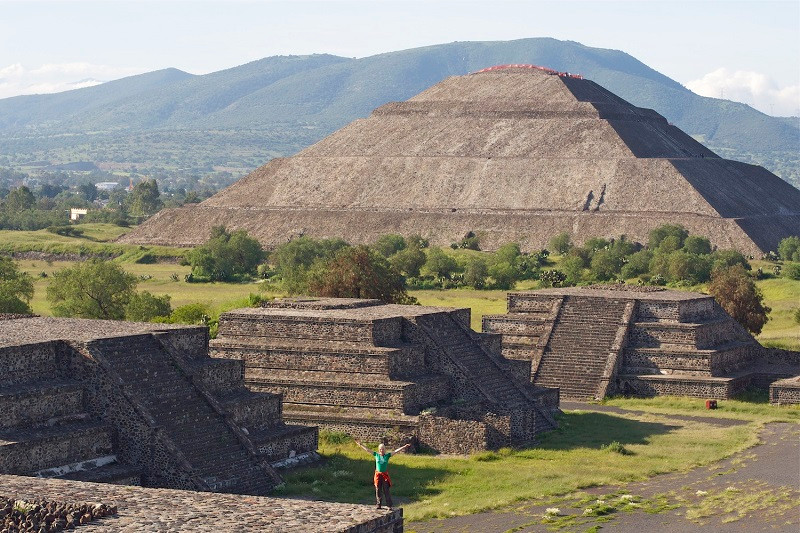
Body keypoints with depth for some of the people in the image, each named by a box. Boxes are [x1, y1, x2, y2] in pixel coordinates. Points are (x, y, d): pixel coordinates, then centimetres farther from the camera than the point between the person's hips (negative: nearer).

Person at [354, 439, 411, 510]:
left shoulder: (387, 455, 1)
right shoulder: (376, 455, 4)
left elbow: (396, 451, -3)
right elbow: (367, 450, 6)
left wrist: (405, 446, -9)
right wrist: (360, 444, 6)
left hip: (385, 475, -2)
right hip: (378, 474, 2)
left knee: (386, 490, -4)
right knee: (378, 490, 7)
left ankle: (389, 506, -4)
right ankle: (378, 505, 17)